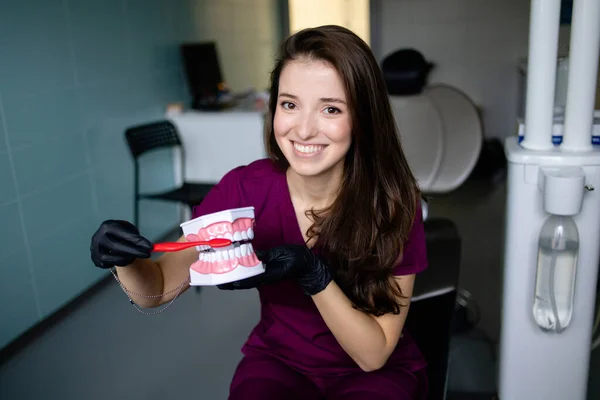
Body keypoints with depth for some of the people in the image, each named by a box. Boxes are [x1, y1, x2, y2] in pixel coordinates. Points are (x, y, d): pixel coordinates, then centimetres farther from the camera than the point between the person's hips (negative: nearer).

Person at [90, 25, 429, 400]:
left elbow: (374, 354, -19)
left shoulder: (394, 200, -21)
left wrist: (313, 275, -34)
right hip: (277, 359, 1)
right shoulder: (242, 189, -17)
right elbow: (160, 289, -8)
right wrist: (126, 259, -29)